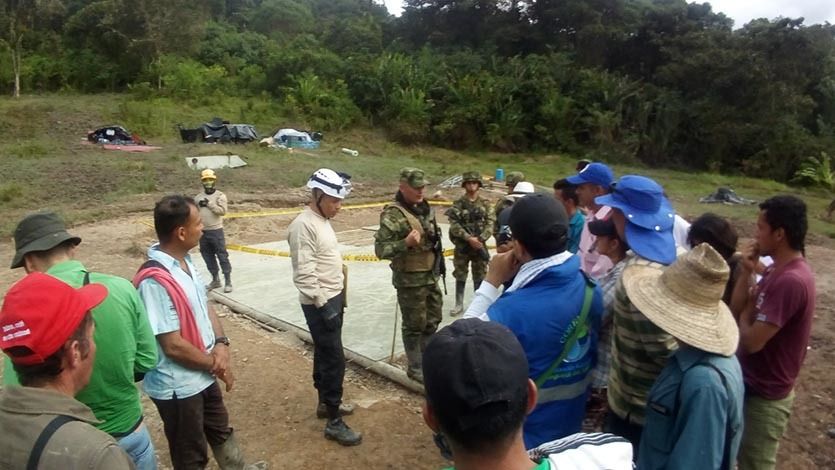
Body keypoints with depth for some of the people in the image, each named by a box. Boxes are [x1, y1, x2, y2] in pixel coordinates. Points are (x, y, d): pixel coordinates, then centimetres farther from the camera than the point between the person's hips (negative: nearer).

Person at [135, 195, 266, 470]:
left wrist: (220, 344, -7)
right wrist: (216, 365, -13)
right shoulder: (156, 281, -29)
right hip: (178, 387, -8)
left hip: (203, 375, 9)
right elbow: (173, 346, -27)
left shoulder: (185, 262, -1)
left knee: (221, 430, 30)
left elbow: (205, 306, 9)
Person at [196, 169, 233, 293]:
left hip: (216, 231, -5)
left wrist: (209, 204, -19)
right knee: (208, 257, 12)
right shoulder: (198, 197, 10)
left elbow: (223, 211, -15)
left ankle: (228, 281, 2)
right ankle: (215, 280, 25)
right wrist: (198, 206, -7)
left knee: (222, 256, -3)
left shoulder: (220, 195, -3)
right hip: (203, 231, 5)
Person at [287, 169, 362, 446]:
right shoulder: (304, 225, -20)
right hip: (320, 303, -10)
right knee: (334, 359, -5)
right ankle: (334, 422, 6)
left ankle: (326, 403, 35)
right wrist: (323, 305, -22)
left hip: (333, 298, 10)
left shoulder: (322, 221, 10)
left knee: (325, 354, 20)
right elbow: (304, 274, -24)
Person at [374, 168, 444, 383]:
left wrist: (438, 265, 21)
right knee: (414, 325, 5)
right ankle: (415, 368, 21)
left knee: (432, 321, 18)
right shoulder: (393, 214, -19)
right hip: (410, 280, -8)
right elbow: (380, 249, -22)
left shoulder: (426, 208, 7)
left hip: (431, 275, 8)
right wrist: (406, 243, -34)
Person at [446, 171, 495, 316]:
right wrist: (469, 238, -19)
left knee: (480, 276, 9)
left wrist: (481, 238, -16)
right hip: (462, 245, -1)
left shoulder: (485, 203, 3)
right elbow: (454, 225, -11)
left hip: (480, 244, 1)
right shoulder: (458, 204, -3)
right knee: (460, 276, 7)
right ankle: (459, 304, 17)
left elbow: (490, 223, -2)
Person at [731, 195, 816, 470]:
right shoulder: (778, 270, 4)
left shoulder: (790, 281, -28)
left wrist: (748, 309, -8)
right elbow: (735, 311, 7)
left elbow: (751, 341, -28)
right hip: (752, 384, 9)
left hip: (764, 396, -9)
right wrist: (747, 274, -7)